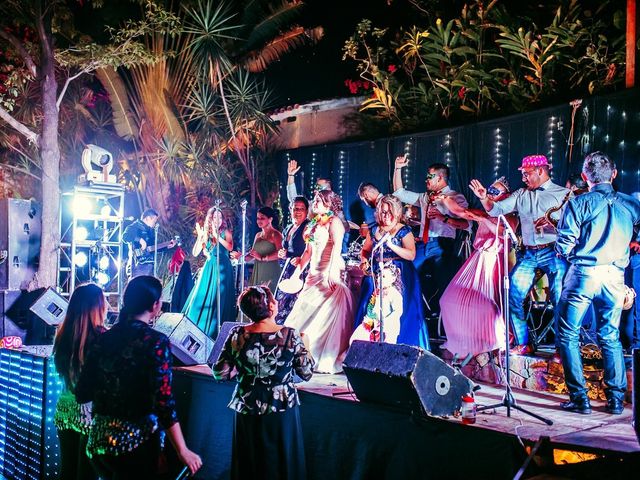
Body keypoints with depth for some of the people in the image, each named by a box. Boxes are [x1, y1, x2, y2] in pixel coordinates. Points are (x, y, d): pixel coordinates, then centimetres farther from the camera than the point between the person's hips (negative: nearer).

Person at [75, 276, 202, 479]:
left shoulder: (104, 338, 2)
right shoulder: (156, 341, -13)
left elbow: (82, 394, 4)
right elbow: (164, 402, -19)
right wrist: (183, 451, -15)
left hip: (98, 440, 5)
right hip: (136, 443, -5)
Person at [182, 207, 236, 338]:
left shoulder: (225, 232, 1)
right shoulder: (206, 234, 7)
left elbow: (230, 247, -17)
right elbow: (195, 253, 2)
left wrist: (217, 235, -17)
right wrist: (200, 236, -7)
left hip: (223, 268, -3)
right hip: (209, 268, 3)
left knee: (219, 299, -5)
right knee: (202, 297, 1)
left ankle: (216, 329, 1)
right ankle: (198, 327, 10)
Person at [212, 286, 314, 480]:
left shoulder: (237, 335, -12)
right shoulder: (291, 336, -15)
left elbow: (220, 373, -7)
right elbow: (306, 373, -5)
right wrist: (304, 346, 10)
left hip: (247, 410, 2)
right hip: (282, 411, -2)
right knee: (282, 463, 18)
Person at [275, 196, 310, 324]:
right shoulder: (289, 228, 16)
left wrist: (301, 260, -31)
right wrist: (283, 254, 8)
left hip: (301, 272, -8)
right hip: (288, 270, 8)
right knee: (281, 303, 6)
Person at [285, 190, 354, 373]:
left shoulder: (334, 221, -4)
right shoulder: (314, 224, 20)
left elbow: (336, 248, -16)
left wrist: (331, 272, -26)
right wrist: (298, 271, 16)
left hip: (329, 275, -8)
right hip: (314, 274, 9)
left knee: (326, 316, -10)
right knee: (306, 313, 7)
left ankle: (328, 361, -7)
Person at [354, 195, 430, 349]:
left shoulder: (404, 231, -3)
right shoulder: (374, 230, 11)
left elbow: (411, 255, -14)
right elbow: (365, 251, 22)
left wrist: (391, 245, -22)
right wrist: (364, 261, 0)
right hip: (377, 277, 4)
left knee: (395, 311, -14)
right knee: (373, 310, -3)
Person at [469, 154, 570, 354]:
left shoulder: (563, 194, 1)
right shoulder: (521, 194, 14)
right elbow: (496, 210, 10)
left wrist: (552, 224, -23)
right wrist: (484, 198, -8)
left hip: (553, 253, -5)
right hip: (528, 254, 5)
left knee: (560, 300, -8)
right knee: (512, 296, 0)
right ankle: (522, 344, 12)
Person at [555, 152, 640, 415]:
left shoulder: (579, 203, -3)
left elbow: (564, 245, -8)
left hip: (584, 273, -4)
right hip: (615, 277, 4)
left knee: (567, 335, 5)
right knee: (610, 337, 15)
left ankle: (579, 398, 3)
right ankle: (616, 399, 16)